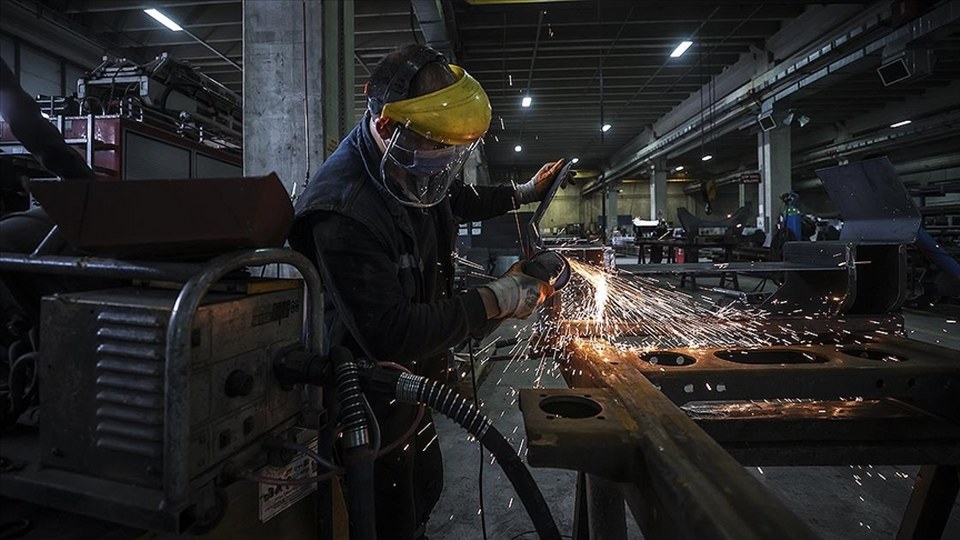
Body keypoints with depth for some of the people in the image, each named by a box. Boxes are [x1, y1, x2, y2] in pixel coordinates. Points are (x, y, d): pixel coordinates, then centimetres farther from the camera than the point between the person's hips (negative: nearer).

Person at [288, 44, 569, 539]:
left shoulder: (408, 170, -3)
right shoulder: (344, 211, -31)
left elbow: (455, 200, 21)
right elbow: (391, 334, -32)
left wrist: (521, 194, 23)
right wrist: (494, 301, -26)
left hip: (407, 380, 8)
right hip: (370, 403, -8)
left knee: (425, 488, 23)